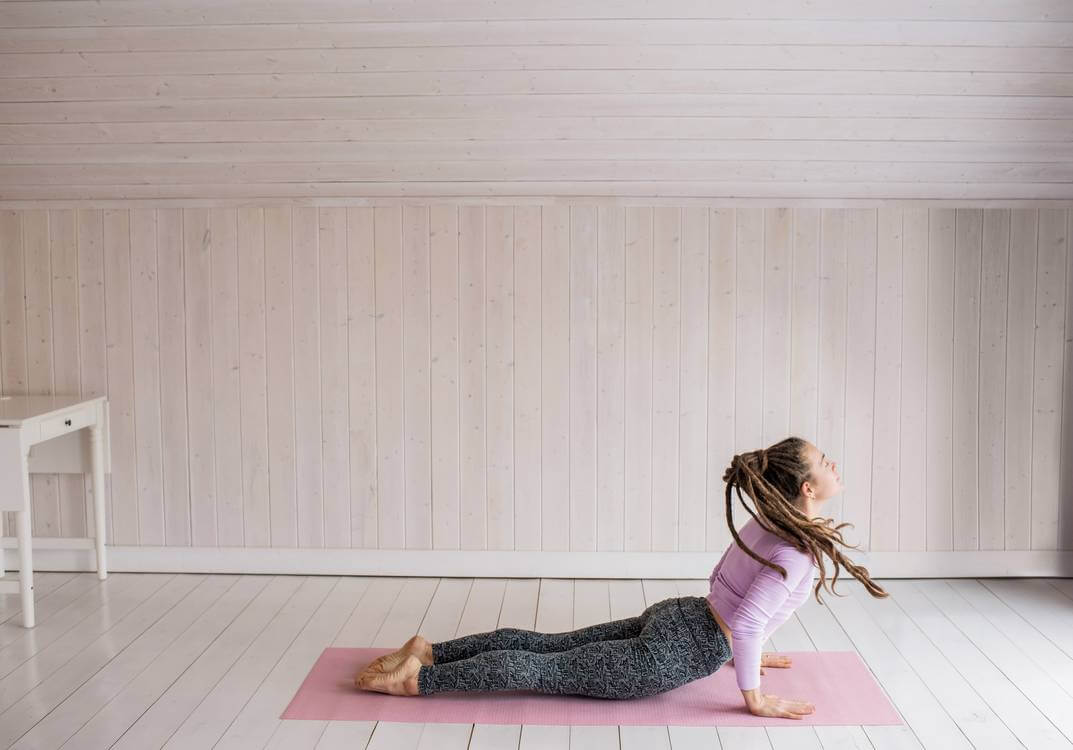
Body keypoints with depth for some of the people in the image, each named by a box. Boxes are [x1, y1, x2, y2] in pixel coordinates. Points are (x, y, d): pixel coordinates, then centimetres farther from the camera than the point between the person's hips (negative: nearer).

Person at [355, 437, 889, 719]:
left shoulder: (766, 524, 8)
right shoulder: (800, 548, -21)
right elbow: (747, 623, -27)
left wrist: (744, 651, 28)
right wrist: (754, 698, -14)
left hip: (673, 618, 8)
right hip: (675, 654, -8)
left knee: (547, 646, 12)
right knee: (545, 669, -4)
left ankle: (429, 651, 14)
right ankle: (418, 678, -1)